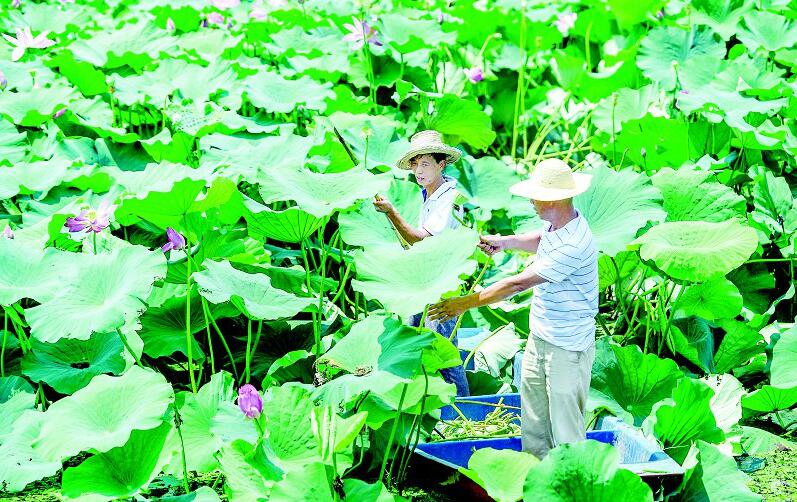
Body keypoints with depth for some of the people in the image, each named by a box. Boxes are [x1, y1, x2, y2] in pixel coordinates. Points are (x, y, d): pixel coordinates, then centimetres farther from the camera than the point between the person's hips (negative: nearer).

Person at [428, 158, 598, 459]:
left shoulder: (573, 245, -31)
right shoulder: (555, 224, -1)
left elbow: (519, 283, -29)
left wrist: (467, 303, -24)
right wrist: (506, 242, 15)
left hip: (567, 349, -10)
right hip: (539, 338, 10)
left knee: (565, 425, 3)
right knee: (532, 416, 20)